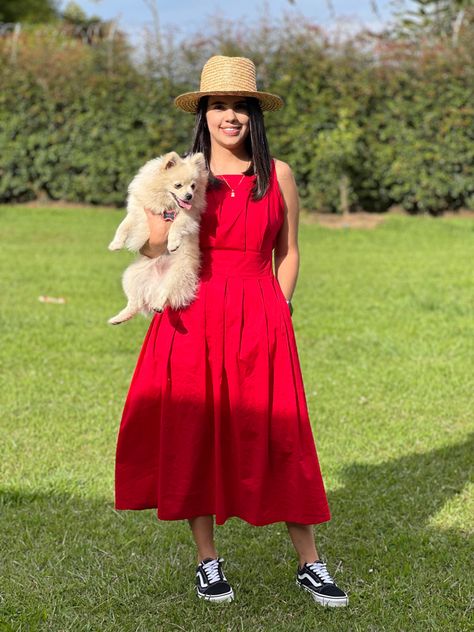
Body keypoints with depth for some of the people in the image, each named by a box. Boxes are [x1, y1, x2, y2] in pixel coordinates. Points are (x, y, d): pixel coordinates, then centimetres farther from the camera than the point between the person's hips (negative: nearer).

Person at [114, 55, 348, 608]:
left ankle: (309, 565, 10)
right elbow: (154, 254, 2)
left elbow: (287, 252, 12)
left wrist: (278, 309, 1)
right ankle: (207, 561, 18)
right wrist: (162, 224, -18)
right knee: (193, 435, 3)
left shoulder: (277, 175, 6)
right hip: (193, 319, 0)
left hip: (260, 319, 0)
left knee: (279, 440, -1)